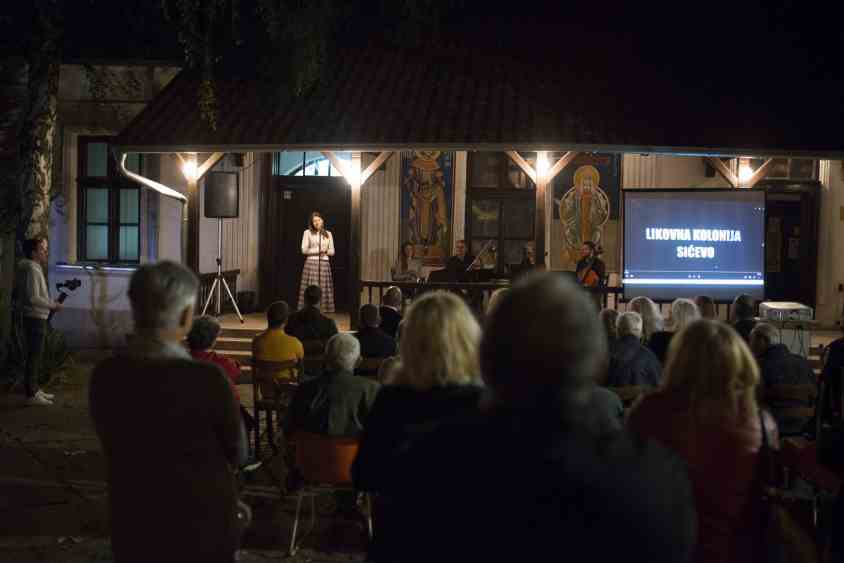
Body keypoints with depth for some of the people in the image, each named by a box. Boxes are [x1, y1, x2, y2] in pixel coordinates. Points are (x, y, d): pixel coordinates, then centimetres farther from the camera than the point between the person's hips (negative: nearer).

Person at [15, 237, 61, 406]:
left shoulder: (35, 268, 14)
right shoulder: (32, 270, -16)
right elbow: (33, 298, -23)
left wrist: (50, 303, 13)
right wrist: (52, 305, -14)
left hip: (38, 318, 10)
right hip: (35, 318, -10)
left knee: (36, 356, 16)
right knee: (33, 356, -6)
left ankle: (35, 389, 24)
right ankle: (31, 395, -3)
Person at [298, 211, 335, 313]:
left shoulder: (328, 234, 14)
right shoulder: (307, 232, 4)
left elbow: (332, 251, 12)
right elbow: (304, 250, -3)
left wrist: (326, 251, -9)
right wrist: (318, 250, -12)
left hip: (324, 263, 3)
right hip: (311, 263, -3)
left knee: (323, 289, -2)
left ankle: (323, 310, -1)